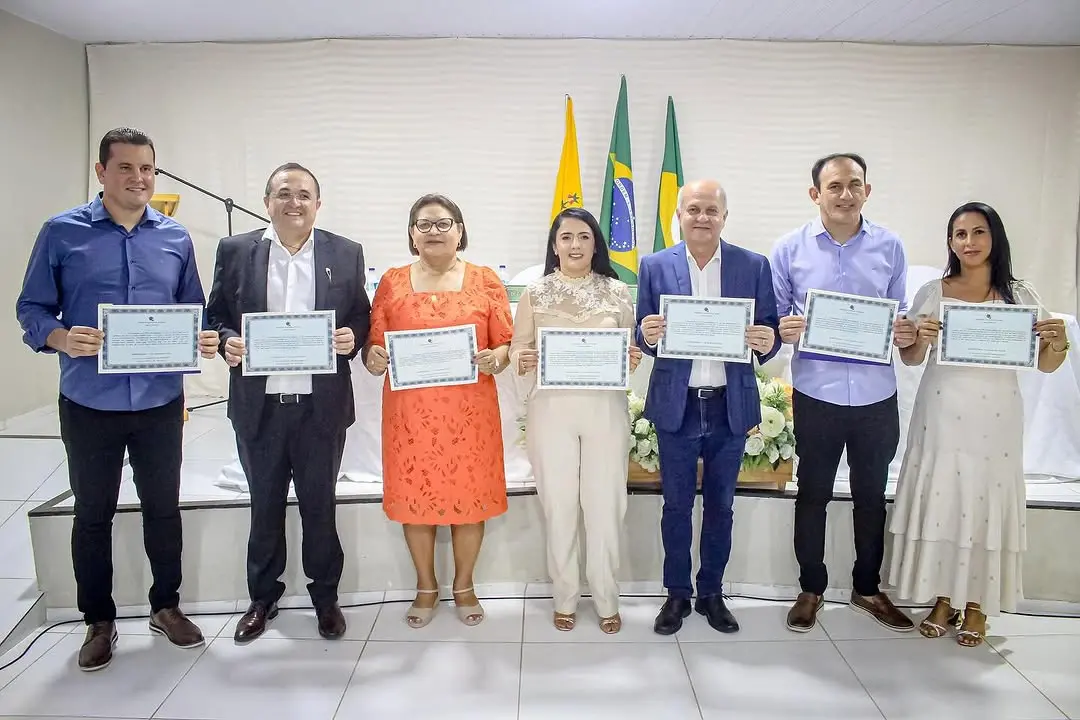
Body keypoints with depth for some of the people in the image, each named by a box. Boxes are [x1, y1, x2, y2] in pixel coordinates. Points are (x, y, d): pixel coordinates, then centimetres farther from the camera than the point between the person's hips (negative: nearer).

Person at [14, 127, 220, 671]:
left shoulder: (176, 239, 4)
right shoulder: (61, 233, -3)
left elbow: (193, 313, 9)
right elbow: (31, 310, -1)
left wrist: (203, 340, -12)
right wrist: (61, 338, -21)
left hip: (160, 402, 2)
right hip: (89, 404, -1)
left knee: (163, 506, 13)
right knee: (93, 513, 12)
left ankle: (166, 606, 32)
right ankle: (99, 621, 29)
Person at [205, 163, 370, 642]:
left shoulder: (346, 254, 3)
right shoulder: (235, 250, 3)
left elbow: (362, 316, 7)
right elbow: (215, 315, 7)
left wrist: (352, 337, -14)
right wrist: (227, 341, -13)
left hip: (322, 404, 0)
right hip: (258, 405, 1)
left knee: (320, 504, 12)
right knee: (265, 505, 15)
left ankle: (325, 596, 30)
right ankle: (263, 597, 33)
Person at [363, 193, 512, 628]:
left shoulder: (485, 281, 5)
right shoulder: (392, 283, 8)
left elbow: (506, 342, 3)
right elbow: (374, 344, 7)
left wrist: (496, 358, -18)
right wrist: (373, 358, -14)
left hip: (470, 410, -1)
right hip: (410, 411, 1)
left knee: (469, 495, 6)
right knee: (414, 496, 8)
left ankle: (464, 585, 27)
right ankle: (426, 587, 28)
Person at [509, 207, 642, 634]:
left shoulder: (616, 291, 6)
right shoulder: (535, 293, 4)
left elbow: (632, 347, 10)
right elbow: (518, 347, 5)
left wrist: (633, 360, -12)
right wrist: (521, 360, -17)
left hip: (605, 409, 0)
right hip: (551, 410, 0)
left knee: (605, 504, 5)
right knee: (558, 505, 6)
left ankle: (606, 599, 22)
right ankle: (565, 597, 24)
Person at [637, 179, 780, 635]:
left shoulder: (754, 266, 1)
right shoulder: (655, 266, 1)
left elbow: (768, 331, 3)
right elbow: (644, 336, 3)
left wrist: (767, 341, -19)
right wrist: (647, 334, -20)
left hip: (731, 406, 1)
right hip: (676, 406, -1)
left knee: (720, 505, 14)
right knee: (676, 506, 10)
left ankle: (711, 594, 31)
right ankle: (677, 595, 27)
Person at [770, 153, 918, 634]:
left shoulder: (890, 247, 3)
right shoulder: (790, 249, -2)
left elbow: (900, 316, 10)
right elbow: (773, 319, 1)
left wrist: (906, 334, -12)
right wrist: (783, 330, -21)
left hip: (877, 395, 2)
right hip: (816, 394, -2)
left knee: (871, 496, 16)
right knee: (812, 494, 11)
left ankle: (867, 588, 35)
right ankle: (811, 589, 29)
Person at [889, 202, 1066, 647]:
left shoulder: (1019, 295, 4)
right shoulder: (932, 293, 3)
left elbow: (1045, 365, 6)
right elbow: (910, 359, 5)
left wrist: (1058, 342, -15)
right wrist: (922, 339, -15)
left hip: (994, 420, 0)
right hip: (941, 416, 0)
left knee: (985, 506, 4)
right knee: (939, 503, 4)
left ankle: (976, 605, 19)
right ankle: (942, 599, 20)